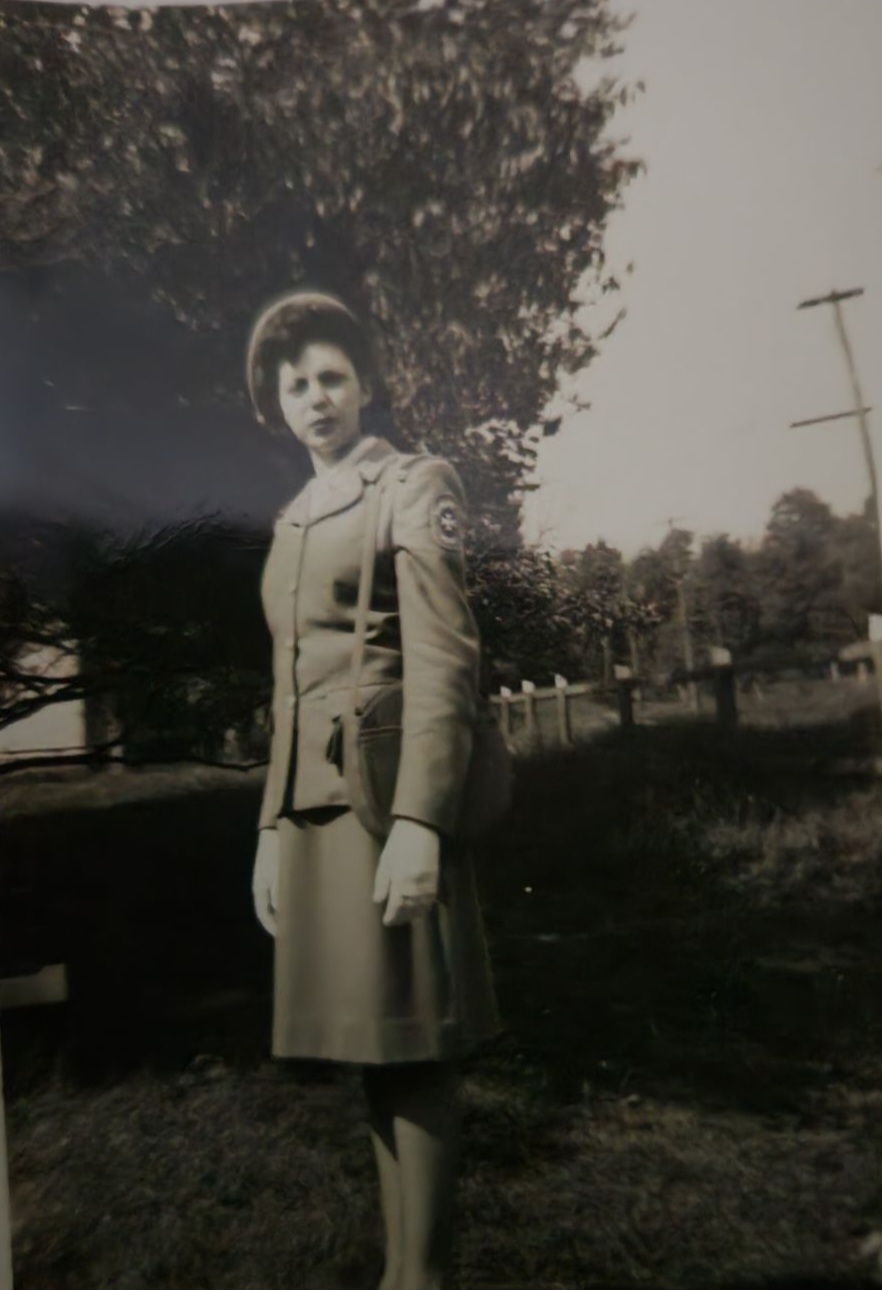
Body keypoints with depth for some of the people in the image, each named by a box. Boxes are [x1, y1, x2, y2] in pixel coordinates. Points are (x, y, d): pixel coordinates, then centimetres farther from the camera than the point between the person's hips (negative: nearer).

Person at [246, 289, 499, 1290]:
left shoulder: (415, 485, -1)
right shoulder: (291, 521, 20)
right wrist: (272, 828, 16)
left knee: (412, 1054, 1)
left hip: (386, 801, -7)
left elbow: (443, 660, -13)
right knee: (372, 1053, 15)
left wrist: (418, 821, -21)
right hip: (311, 808, 8)